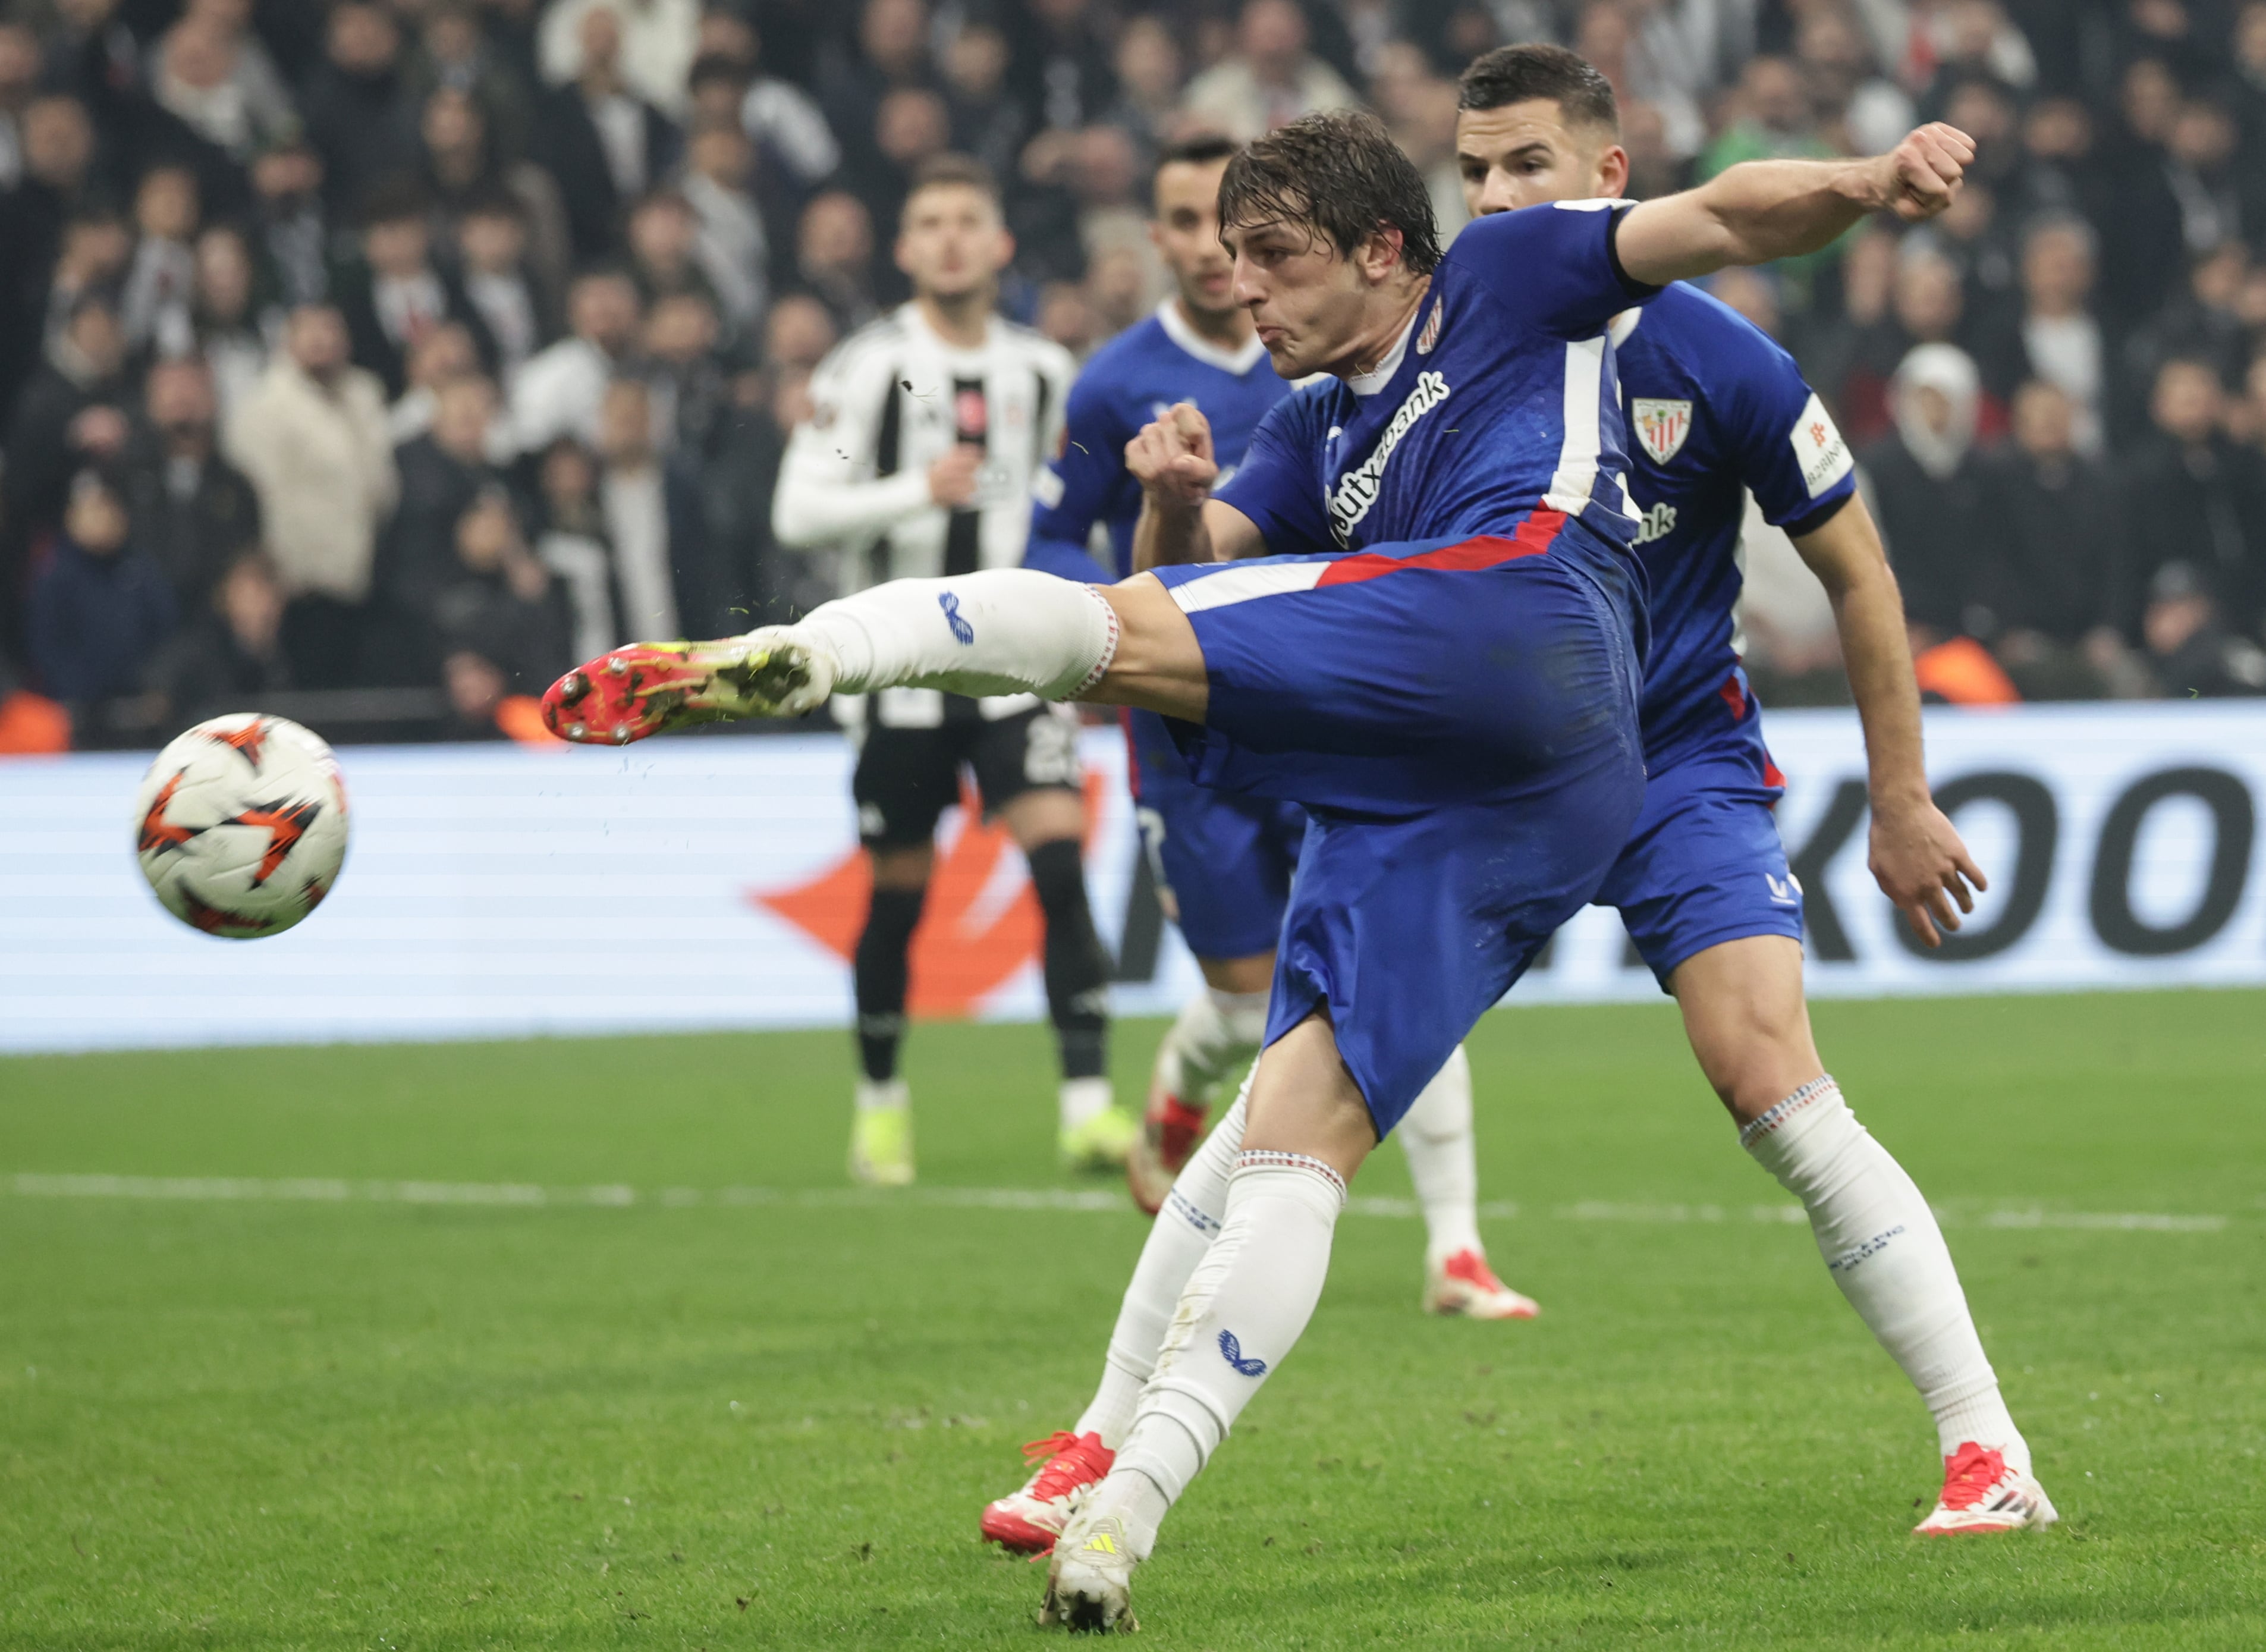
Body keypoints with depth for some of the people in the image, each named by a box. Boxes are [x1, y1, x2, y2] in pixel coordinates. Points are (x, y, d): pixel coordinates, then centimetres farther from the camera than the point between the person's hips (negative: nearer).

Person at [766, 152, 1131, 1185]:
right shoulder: (866, 369, -5)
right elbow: (797, 514, -12)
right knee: (899, 893, 6)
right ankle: (881, 1102, 26)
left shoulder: (1043, 372, 8)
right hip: (902, 666, -2)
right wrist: (917, 492, -24)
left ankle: (1088, 1103, -18)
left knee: (1061, 858, -15)